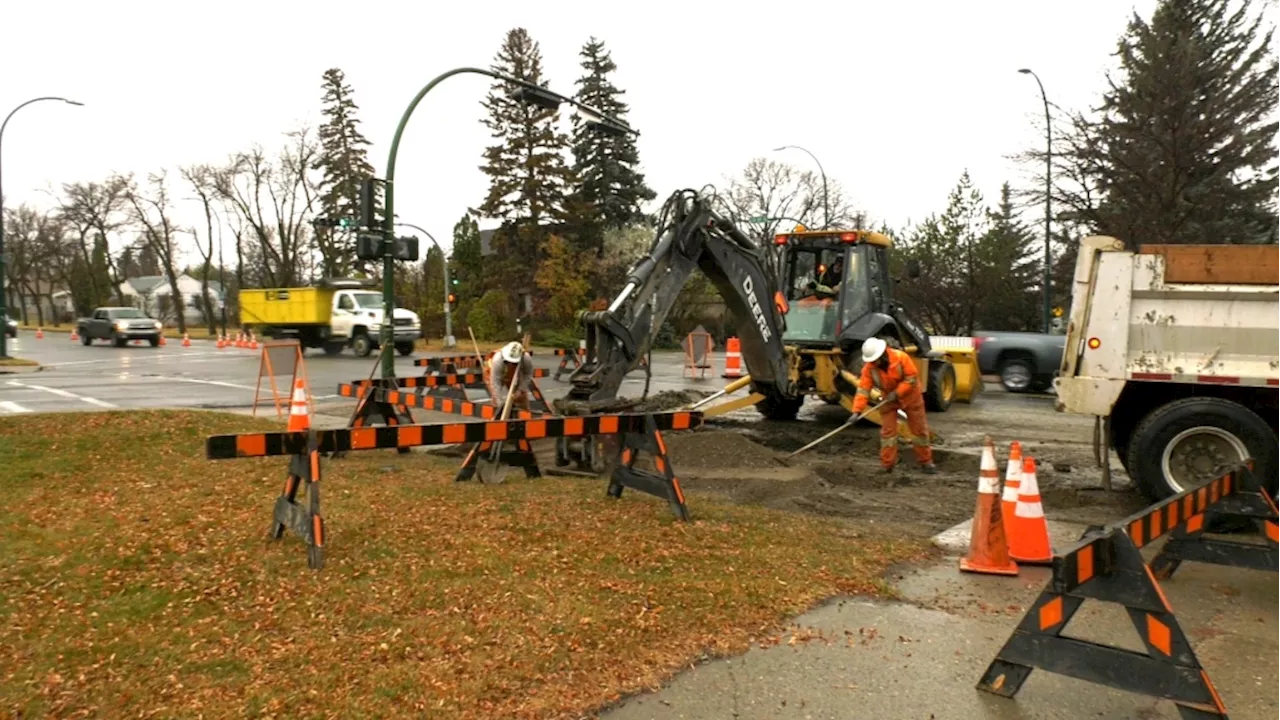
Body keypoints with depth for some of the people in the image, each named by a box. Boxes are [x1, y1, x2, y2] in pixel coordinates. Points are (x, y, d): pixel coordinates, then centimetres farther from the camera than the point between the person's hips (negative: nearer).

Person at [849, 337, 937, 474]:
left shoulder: (901, 357, -27)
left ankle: (926, 461, 19)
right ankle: (887, 465, 5)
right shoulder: (869, 367, -19)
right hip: (888, 399, 2)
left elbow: (912, 378, -22)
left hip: (910, 397, -2)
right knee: (888, 431, -1)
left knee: (919, 429, 6)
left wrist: (897, 393, -28)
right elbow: (863, 389, -23)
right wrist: (857, 410, -32)